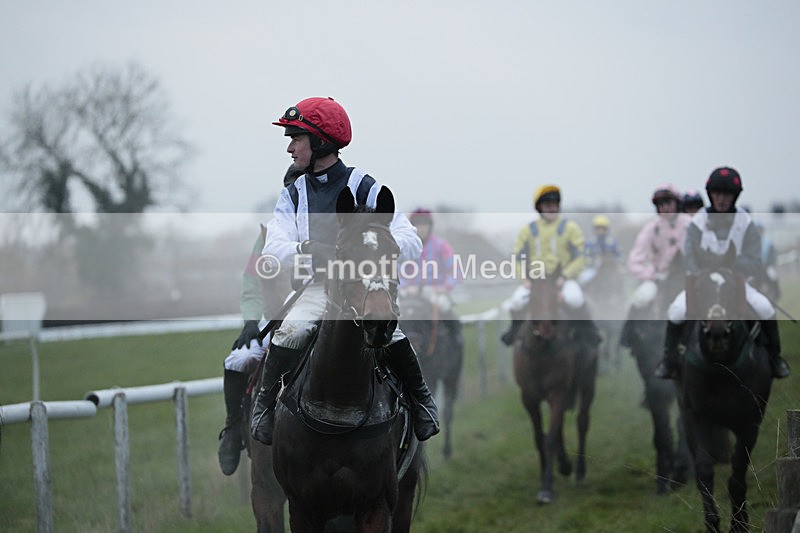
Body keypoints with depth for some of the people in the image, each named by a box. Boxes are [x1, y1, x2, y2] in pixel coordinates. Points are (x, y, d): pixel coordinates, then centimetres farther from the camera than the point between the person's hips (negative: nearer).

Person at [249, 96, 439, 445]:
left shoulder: (365, 188, -3)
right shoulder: (293, 195, 8)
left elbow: (412, 244, -10)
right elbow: (273, 250, -7)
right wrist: (304, 249, -28)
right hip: (319, 288, 2)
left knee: (391, 335, -28)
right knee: (289, 334, -26)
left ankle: (422, 401, -3)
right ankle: (264, 403, -5)